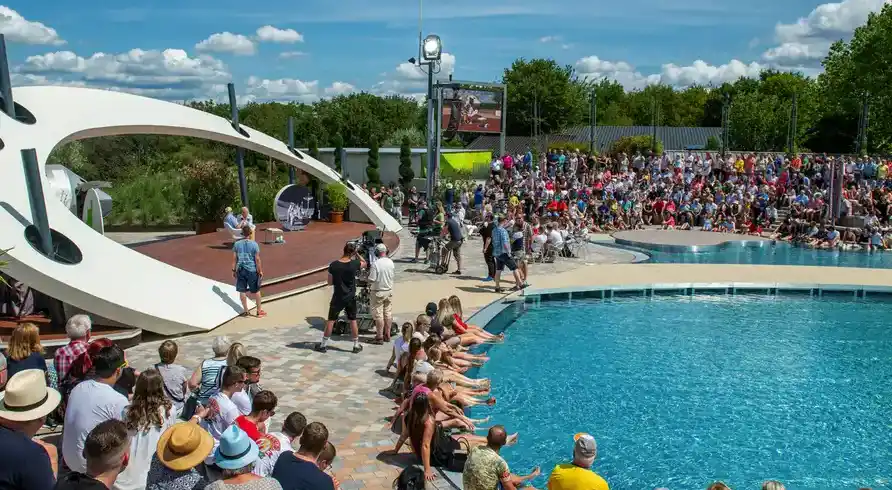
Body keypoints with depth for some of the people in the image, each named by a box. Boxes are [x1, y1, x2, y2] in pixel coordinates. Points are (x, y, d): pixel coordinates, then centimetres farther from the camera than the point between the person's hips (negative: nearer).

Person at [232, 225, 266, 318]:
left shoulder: (237, 244, -2)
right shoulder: (254, 244, -10)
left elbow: (234, 258, 2)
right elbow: (257, 259, -9)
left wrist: (233, 270, 12)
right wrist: (260, 271, 0)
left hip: (241, 270, 2)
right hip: (252, 270, -2)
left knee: (242, 291, 11)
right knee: (256, 291, 12)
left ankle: (245, 310, 19)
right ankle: (259, 310, 20)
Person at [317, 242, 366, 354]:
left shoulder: (333, 265, -14)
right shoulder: (354, 264, -14)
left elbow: (330, 282, -3)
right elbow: (364, 263, 9)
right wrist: (357, 254, 9)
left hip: (337, 298, 0)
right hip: (350, 298, 0)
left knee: (331, 321, 10)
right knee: (353, 321, 12)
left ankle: (324, 345, 17)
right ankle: (356, 346, 19)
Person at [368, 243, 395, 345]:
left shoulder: (375, 264, -20)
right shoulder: (390, 262, -1)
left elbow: (371, 279, -19)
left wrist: (369, 285, 1)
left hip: (378, 292, -6)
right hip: (389, 290, 6)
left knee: (378, 314, 2)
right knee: (388, 313, 14)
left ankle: (380, 337, 6)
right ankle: (387, 335, 23)